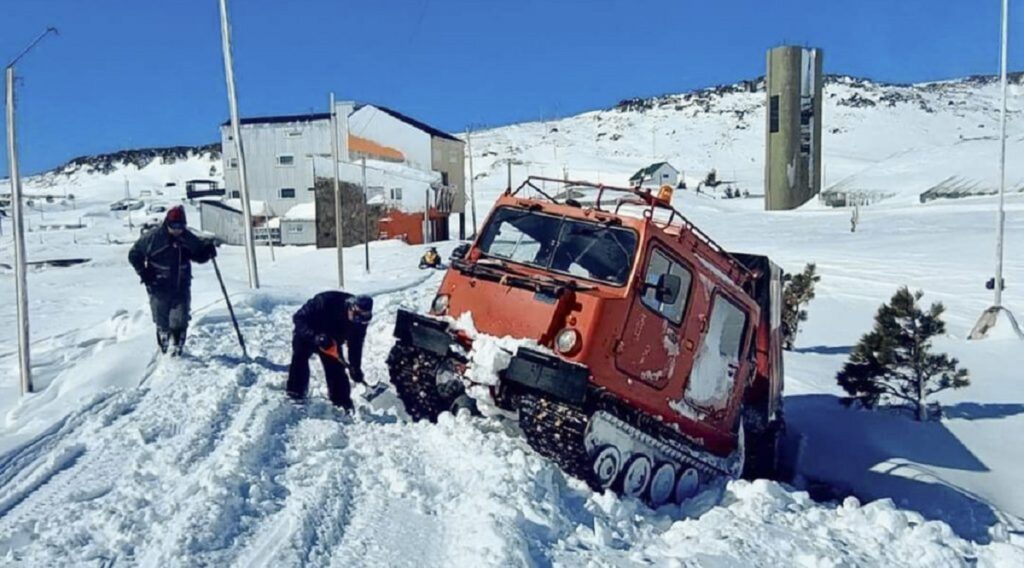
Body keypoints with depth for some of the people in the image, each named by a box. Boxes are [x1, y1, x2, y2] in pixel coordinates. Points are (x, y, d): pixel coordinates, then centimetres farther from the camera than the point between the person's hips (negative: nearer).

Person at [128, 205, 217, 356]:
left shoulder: (188, 238, 0)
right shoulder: (153, 237, -10)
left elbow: (198, 255, 14)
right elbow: (134, 255, 0)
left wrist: (207, 250, -9)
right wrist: (144, 273, -9)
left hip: (181, 288, 2)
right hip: (159, 288, -2)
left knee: (180, 322, -1)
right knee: (162, 324, 7)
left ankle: (177, 349, 17)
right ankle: (164, 349, 29)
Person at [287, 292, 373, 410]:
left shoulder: (360, 321, -23)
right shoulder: (326, 301, -39)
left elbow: (356, 344, -9)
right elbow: (299, 317, -33)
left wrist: (355, 368, -14)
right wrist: (315, 336, -45)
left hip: (332, 342, 3)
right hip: (306, 335, -3)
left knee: (336, 370, -2)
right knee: (299, 359, -16)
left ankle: (343, 407, 10)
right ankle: (294, 397, -1)